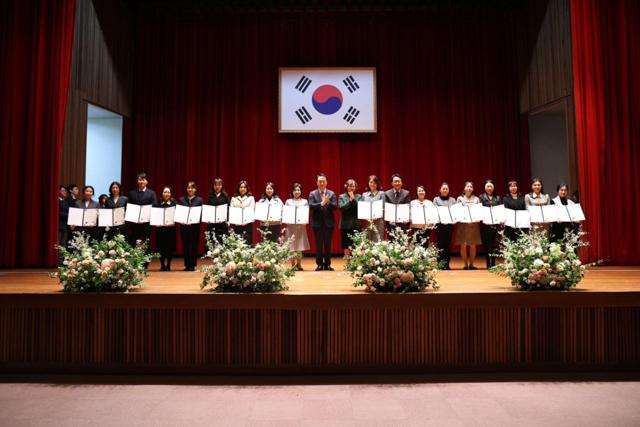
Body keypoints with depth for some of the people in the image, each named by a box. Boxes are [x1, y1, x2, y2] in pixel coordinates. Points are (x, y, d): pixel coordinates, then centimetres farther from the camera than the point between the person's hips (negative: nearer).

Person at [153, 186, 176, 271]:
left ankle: (168, 265, 15)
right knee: (161, 247, 2)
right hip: (160, 228, 1)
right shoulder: (157, 204, 5)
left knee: (170, 247, 1)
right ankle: (162, 265, 16)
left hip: (171, 228, 0)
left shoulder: (174, 204, 3)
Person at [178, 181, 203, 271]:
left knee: (194, 245, 2)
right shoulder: (181, 199, 8)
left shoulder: (199, 200, 4)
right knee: (185, 245, 4)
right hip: (184, 226, 1)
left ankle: (193, 265, 11)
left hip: (195, 226, -1)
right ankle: (187, 265, 15)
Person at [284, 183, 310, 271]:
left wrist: (305, 222, -10)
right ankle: (293, 264, 7)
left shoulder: (305, 201, 9)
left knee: (300, 245, 0)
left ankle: (299, 264, 8)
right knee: (291, 245, -1)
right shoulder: (288, 201, 9)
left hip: (301, 226, 0)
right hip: (290, 226, 0)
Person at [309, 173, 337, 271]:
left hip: (329, 222, 1)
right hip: (317, 223, -1)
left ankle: (327, 264, 13)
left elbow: (335, 206, -4)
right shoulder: (312, 194, 4)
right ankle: (319, 264, 12)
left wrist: (328, 202, -22)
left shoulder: (332, 194, 7)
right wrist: (321, 203, -23)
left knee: (328, 244, 5)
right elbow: (311, 206, -10)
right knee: (318, 244, 4)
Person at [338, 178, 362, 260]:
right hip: (346, 224, 0)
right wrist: (350, 200, -10)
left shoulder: (359, 197, 10)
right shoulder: (341, 197, 6)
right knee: (346, 245, 2)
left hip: (356, 224, 1)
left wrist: (353, 199, -9)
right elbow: (341, 208, -9)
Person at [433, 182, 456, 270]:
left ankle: (447, 264, 8)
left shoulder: (453, 200, 16)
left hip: (450, 224, 2)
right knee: (440, 244, -3)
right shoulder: (436, 199, 10)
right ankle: (440, 264, 3)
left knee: (448, 244, 2)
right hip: (440, 224, -2)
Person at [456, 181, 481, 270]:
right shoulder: (460, 198, 8)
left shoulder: (476, 199, 12)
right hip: (463, 224, -1)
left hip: (474, 224, 1)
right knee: (463, 245, -2)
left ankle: (471, 264, 12)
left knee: (473, 245, 2)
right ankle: (465, 265, 7)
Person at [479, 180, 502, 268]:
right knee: (487, 244, 0)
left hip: (496, 224, 2)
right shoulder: (481, 197, 7)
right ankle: (489, 264, 8)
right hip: (485, 224, -2)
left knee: (494, 244, -2)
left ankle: (493, 263, 7)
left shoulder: (498, 198, 14)